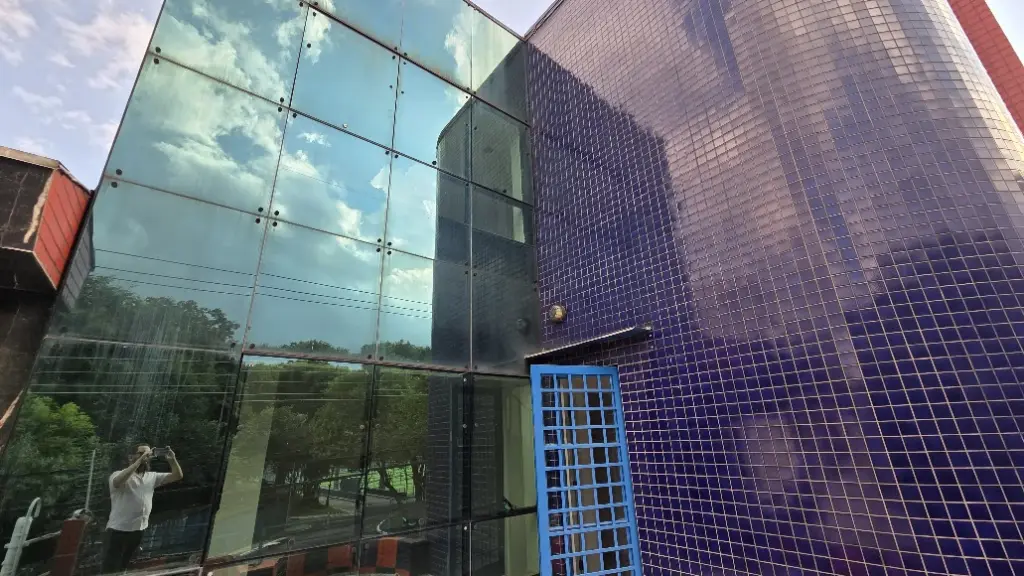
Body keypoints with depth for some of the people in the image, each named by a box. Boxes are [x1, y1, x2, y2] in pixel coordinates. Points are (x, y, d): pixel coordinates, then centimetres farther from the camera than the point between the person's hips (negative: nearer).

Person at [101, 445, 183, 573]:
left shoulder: (152, 476, 6)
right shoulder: (118, 475, -10)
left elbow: (178, 476, 0)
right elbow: (118, 481, -34)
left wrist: (172, 460, -17)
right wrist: (140, 459, -35)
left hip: (140, 530, 5)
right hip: (119, 530, -5)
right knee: (110, 569, 1)